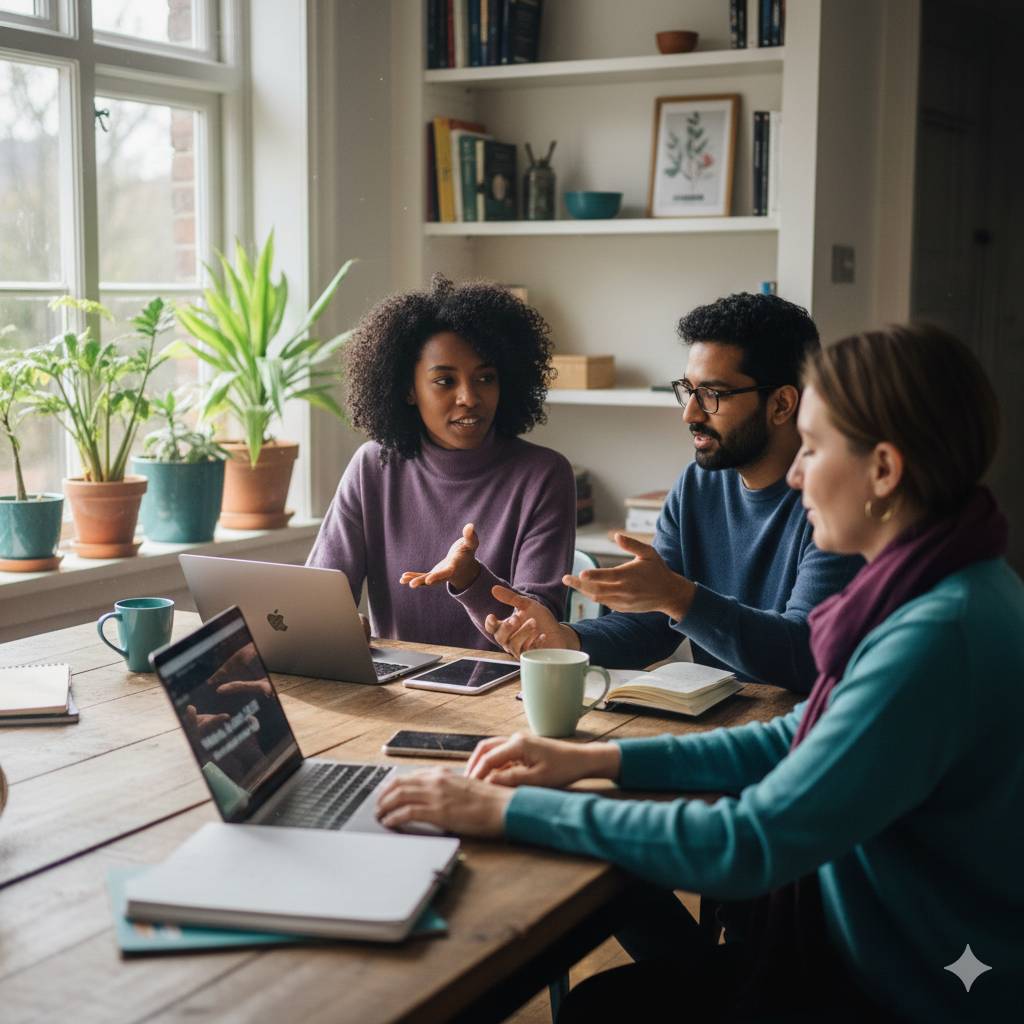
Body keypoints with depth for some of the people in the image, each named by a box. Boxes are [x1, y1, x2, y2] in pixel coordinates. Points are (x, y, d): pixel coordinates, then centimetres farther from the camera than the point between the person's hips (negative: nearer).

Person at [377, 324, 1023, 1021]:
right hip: (871, 943, 8)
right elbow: (796, 741, 9)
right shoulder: (940, 590, 2)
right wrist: (597, 760, 0)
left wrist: (511, 809, -24)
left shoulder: (939, 638, -30)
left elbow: (748, 847, -31)